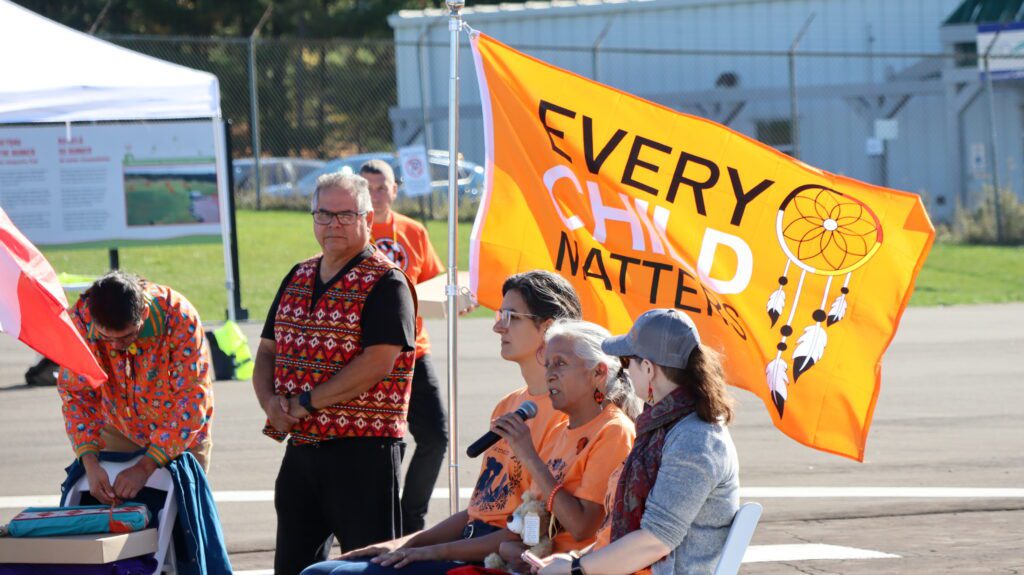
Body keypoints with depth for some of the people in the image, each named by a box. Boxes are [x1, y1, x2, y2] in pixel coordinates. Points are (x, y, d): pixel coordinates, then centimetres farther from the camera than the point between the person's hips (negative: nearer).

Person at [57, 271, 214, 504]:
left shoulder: (178, 319, -33)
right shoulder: (81, 319, -26)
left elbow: (192, 399, -31)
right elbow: (76, 395, -18)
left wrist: (145, 467, -35)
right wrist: (90, 464, -31)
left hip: (181, 435, -2)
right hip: (119, 430, 2)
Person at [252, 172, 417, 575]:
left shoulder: (386, 284, -9)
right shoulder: (298, 279, 15)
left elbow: (377, 364, -18)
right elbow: (267, 350, 16)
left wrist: (306, 402, -16)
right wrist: (271, 401, -6)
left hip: (363, 450, -8)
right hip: (300, 448, 8)